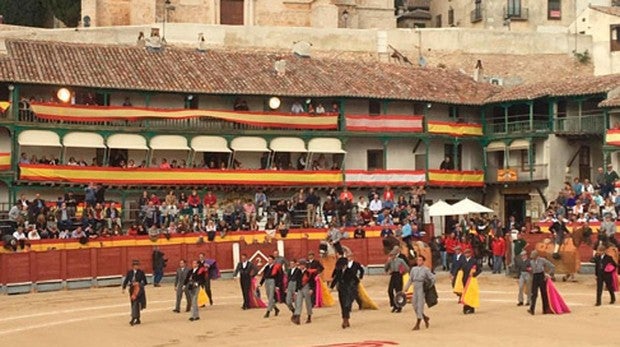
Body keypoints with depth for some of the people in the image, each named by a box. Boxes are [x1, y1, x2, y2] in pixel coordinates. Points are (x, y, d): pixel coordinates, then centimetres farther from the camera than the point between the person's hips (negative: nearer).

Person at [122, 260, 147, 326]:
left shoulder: (141, 272, -5)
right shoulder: (129, 272, 3)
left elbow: (145, 282, -2)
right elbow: (126, 280, 2)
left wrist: (139, 283, -18)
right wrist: (124, 288, -10)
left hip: (139, 290, -4)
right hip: (132, 290, 4)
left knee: (135, 303, -17)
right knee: (134, 304, 10)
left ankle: (133, 319, -20)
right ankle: (138, 319, 22)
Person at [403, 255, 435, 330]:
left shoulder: (426, 270, -4)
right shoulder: (414, 269, 10)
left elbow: (433, 278, -1)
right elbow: (410, 280, 16)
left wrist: (429, 287, -1)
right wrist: (406, 288, 11)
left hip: (422, 289, -5)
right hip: (415, 289, 5)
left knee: (420, 306, -6)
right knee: (415, 306, 7)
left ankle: (417, 324, -4)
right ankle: (425, 318, 30)